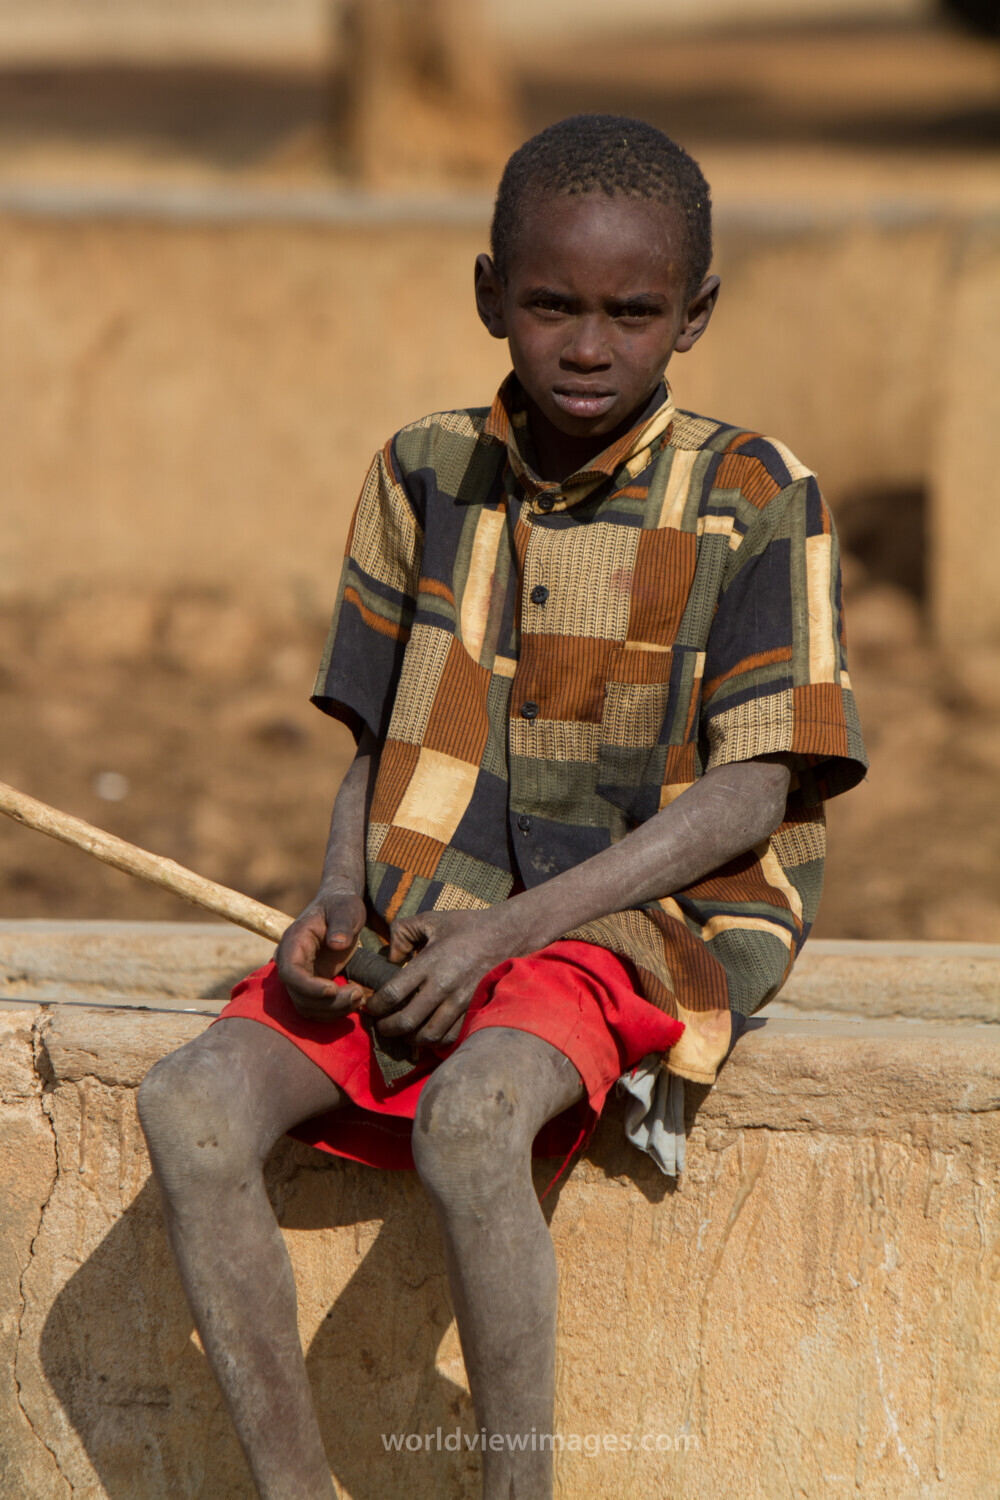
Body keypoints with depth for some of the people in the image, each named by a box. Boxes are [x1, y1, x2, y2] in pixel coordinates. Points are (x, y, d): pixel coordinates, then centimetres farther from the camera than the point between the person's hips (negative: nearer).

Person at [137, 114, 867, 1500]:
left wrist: (509, 928, -18)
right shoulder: (426, 477, 9)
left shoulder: (753, 501, -5)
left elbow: (752, 791, -10)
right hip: (422, 923, 5)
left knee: (468, 1117, -36)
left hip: (637, 925, -5)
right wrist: (340, 899, -7)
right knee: (193, 1105, -21)